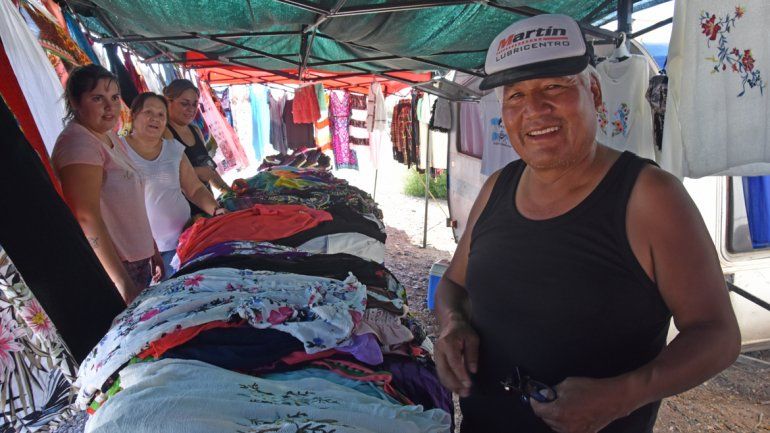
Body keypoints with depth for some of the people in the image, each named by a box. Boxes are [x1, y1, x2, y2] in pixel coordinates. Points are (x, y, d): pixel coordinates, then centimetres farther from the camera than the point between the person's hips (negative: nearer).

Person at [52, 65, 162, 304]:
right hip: (109, 269, -9)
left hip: (138, 260, 9)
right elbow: (87, 218, -24)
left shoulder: (109, 137, 12)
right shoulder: (78, 143, -17)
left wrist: (153, 250, 20)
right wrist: (124, 284, -26)